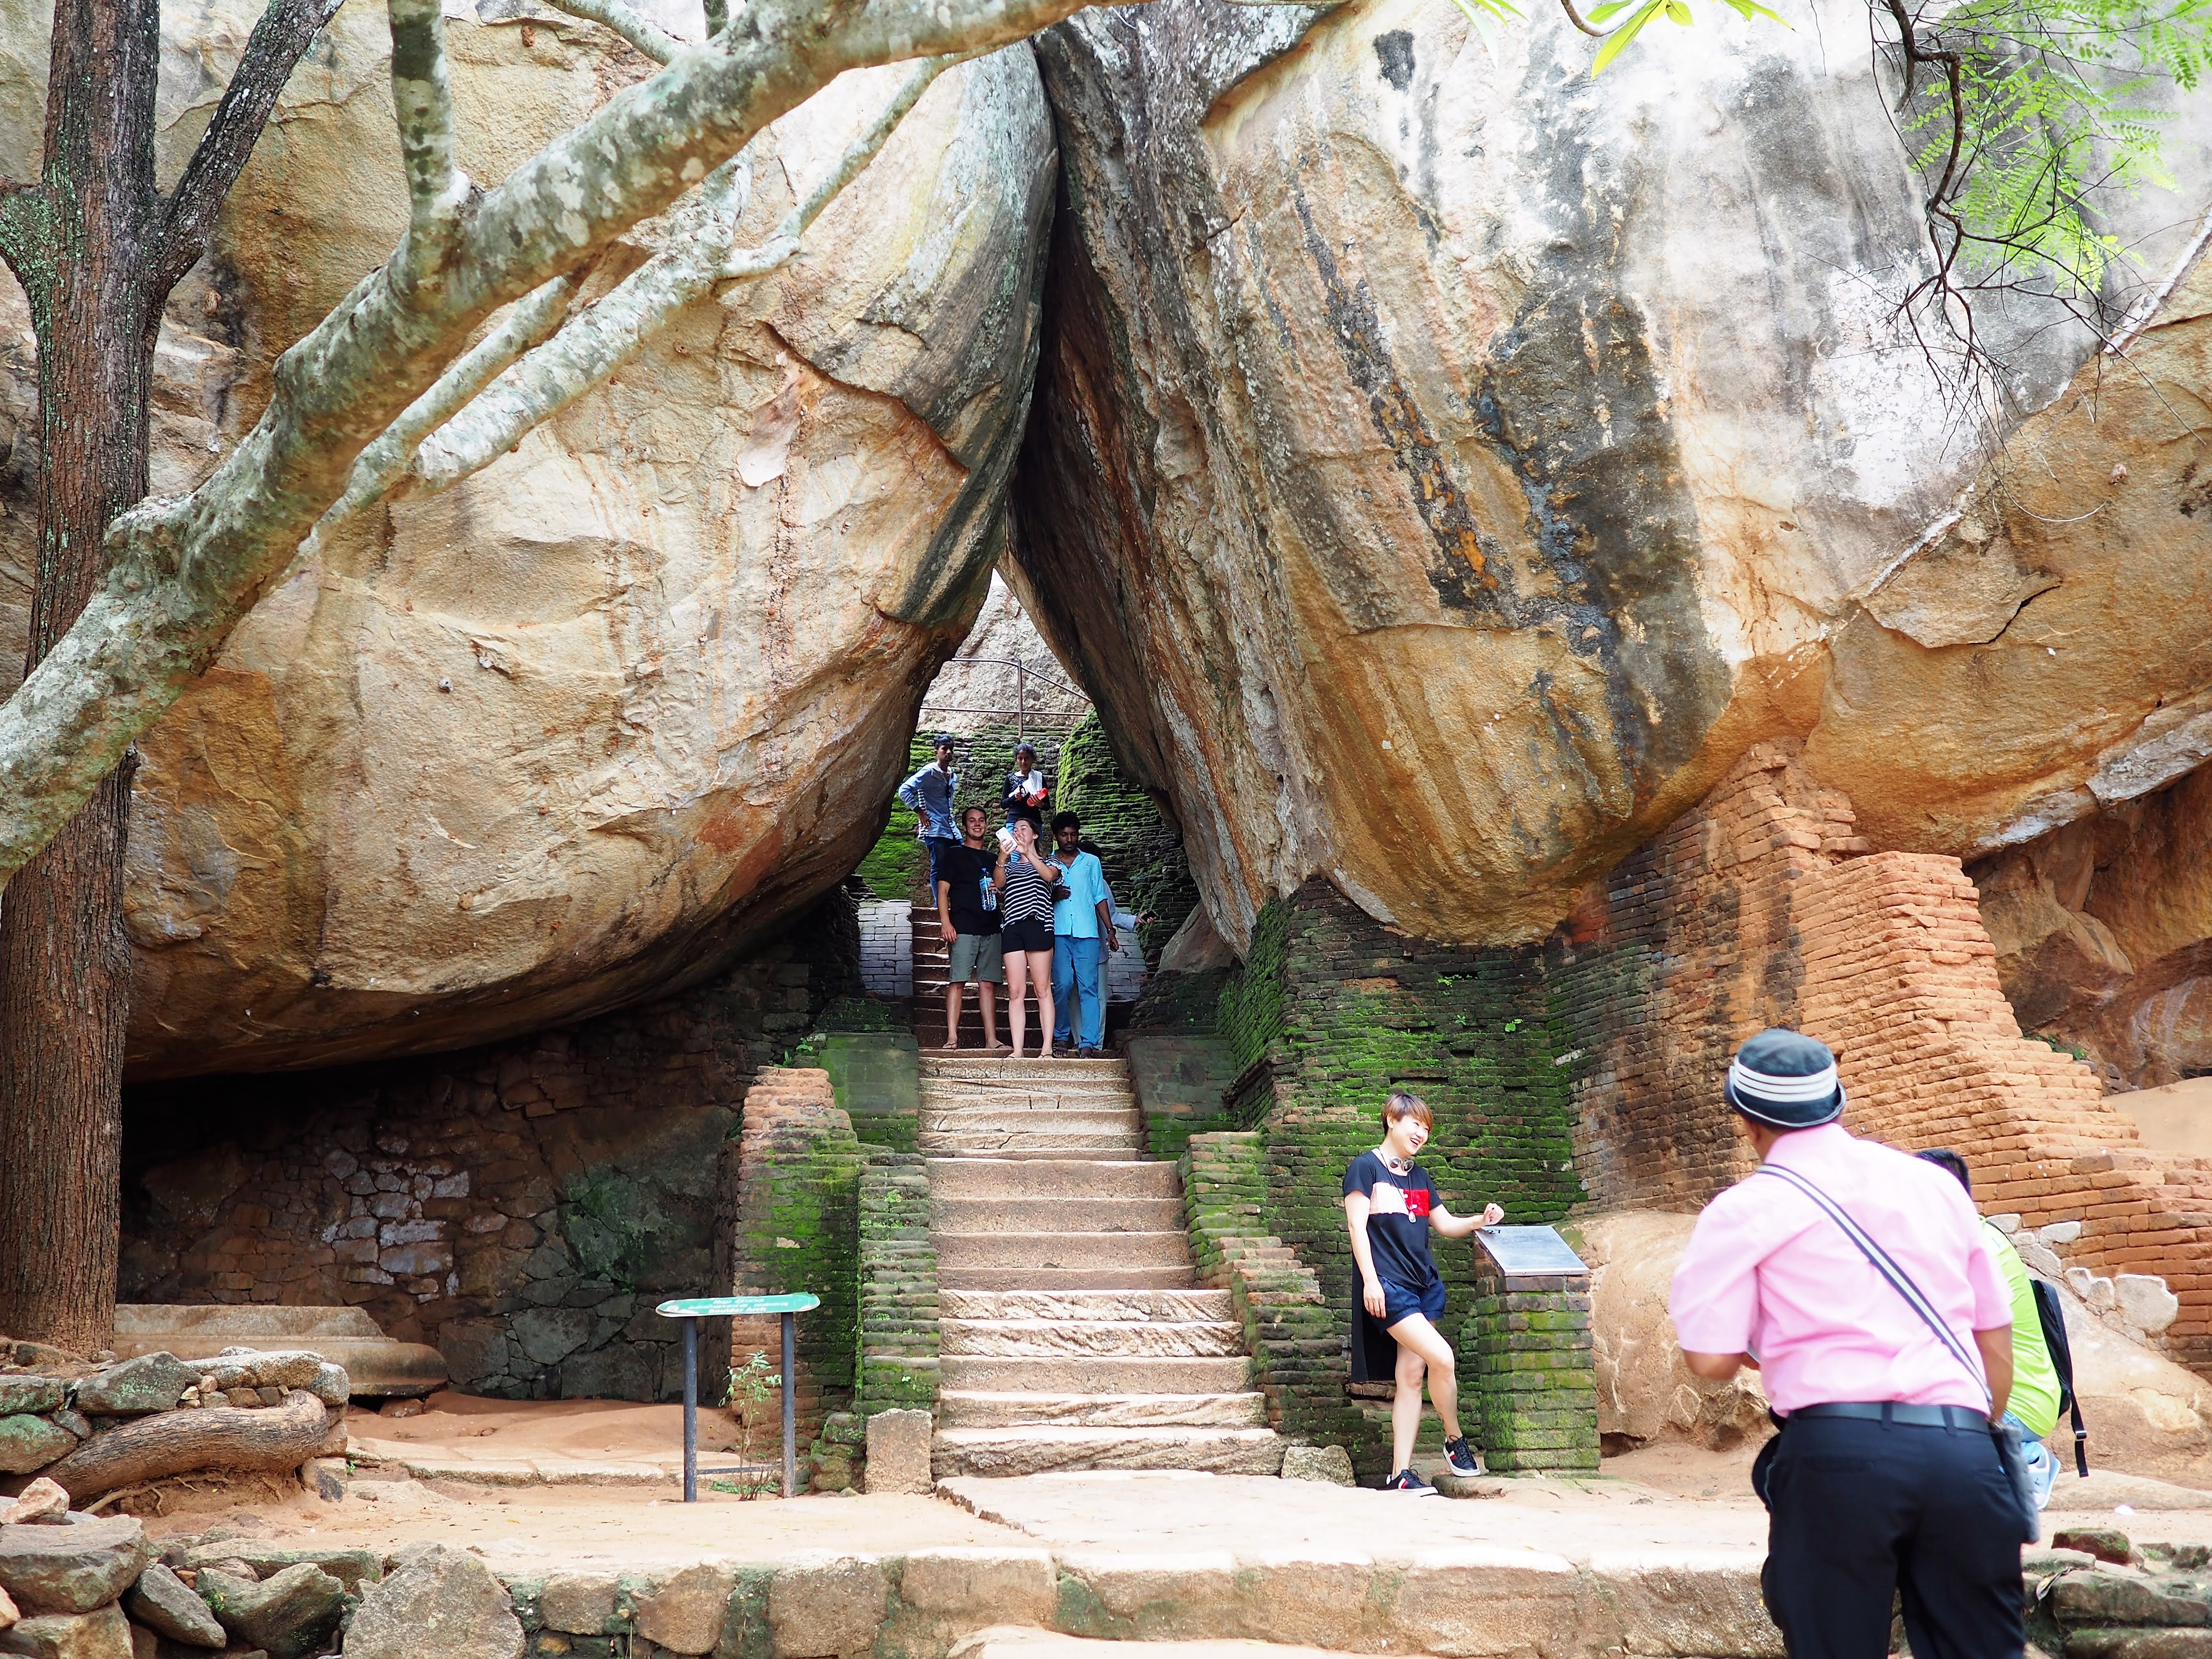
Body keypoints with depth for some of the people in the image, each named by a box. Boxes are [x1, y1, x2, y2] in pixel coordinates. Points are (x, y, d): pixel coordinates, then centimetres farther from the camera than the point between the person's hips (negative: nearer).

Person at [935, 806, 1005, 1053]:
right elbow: (943, 889, 2)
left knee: (988, 984, 0)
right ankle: (952, 1038, -11)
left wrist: (998, 892, 5)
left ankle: (991, 1040, -2)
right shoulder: (955, 855, 9)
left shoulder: (993, 859, 23)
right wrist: (945, 922, -10)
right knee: (957, 982, -10)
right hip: (963, 928, -4)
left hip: (991, 929, 4)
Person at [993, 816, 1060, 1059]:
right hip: (1012, 927, 3)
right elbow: (998, 882, 2)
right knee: (1015, 991, -4)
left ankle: (1047, 1048, -10)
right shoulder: (1009, 866, 26)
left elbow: (1049, 875, -7)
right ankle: (1017, 1051, -7)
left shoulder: (1047, 861, 18)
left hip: (1038, 923, -3)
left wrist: (1028, 852, -17)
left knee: (1042, 988, -8)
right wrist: (1003, 859, -17)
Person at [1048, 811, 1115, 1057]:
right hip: (1058, 933, 0)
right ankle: (1061, 1037, 9)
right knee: (1063, 986, -6)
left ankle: (1087, 1043, -12)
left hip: (1087, 933, 0)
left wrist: (1110, 930, 6)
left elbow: (1100, 898, 14)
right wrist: (1053, 896, -5)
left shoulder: (1091, 862, 14)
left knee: (1088, 987, -8)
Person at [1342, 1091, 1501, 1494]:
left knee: (1412, 1376, 1)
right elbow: (1357, 1225, -8)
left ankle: (1401, 1473, 2)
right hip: (1389, 1286, -7)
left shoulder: (1420, 1177, 18)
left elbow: (1446, 1224, 20)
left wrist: (1481, 1220, 1)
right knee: (1442, 1358, -18)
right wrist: (1370, 1279, -16)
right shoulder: (1366, 1167, -2)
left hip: (1424, 1285, 7)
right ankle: (1455, 1440, 5)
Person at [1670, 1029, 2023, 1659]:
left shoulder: (1745, 1209, 3)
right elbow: (1996, 1343, 20)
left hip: (1838, 1450, -4)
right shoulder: (1935, 1183, 17)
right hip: (1964, 1449, 4)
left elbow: (1711, 1359, -2)